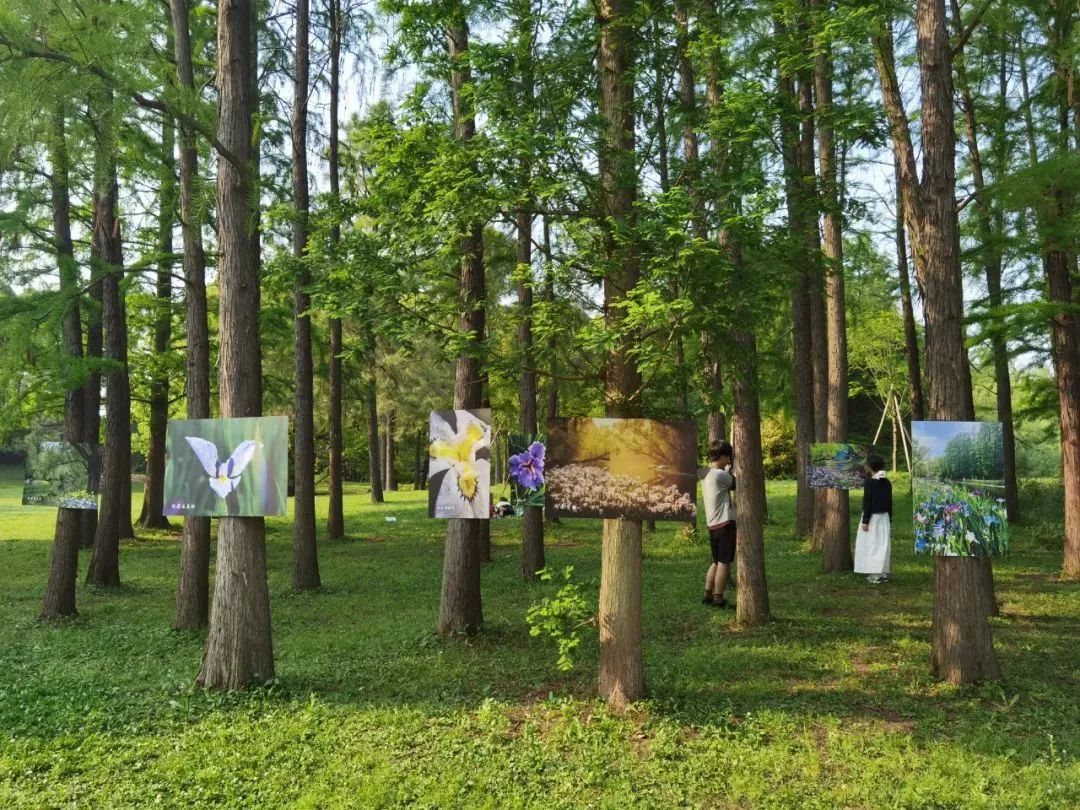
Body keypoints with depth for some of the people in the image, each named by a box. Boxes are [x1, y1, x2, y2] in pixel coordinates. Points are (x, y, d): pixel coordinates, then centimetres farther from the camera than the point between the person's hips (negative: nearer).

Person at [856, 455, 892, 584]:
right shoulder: (887, 482, 5)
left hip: (872, 516, -6)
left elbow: (867, 502, -15)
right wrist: (889, 520, 18)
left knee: (872, 545, -1)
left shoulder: (869, 482, -14)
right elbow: (890, 502, 10)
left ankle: (874, 574, -3)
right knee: (883, 544, 10)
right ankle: (883, 573, 12)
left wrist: (865, 521, -13)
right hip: (884, 516, 6)